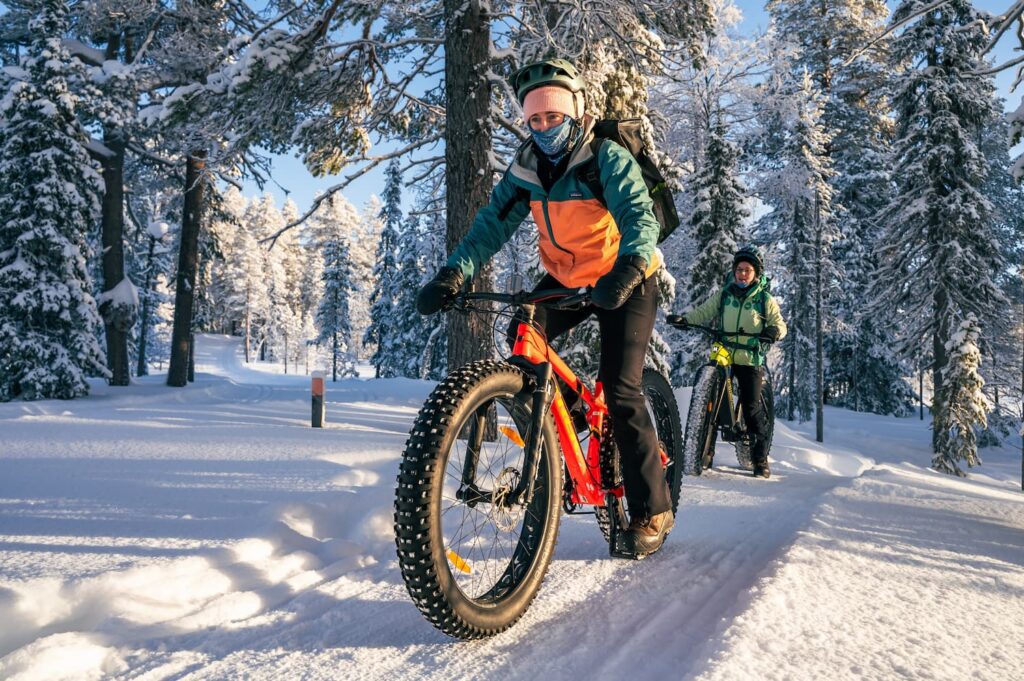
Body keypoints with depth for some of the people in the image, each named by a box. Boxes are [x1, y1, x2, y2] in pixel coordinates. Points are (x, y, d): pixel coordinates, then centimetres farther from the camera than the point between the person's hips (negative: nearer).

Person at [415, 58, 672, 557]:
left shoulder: (607, 159, -20)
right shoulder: (525, 169, -6)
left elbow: (640, 215, -34)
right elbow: (492, 223, -15)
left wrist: (629, 267, -55)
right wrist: (453, 273, -32)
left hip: (624, 281, -5)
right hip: (565, 278, 5)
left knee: (620, 391, -14)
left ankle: (652, 510, 0)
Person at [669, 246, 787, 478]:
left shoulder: (765, 299, 6)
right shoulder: (724, 294, 11)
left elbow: (780, 324, 3)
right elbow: (704, 312, 5)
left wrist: (774, 331, -21)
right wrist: (684, 318, -14)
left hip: (750, 359, -2)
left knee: (752, 407, -5)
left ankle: (760, 458, 6)